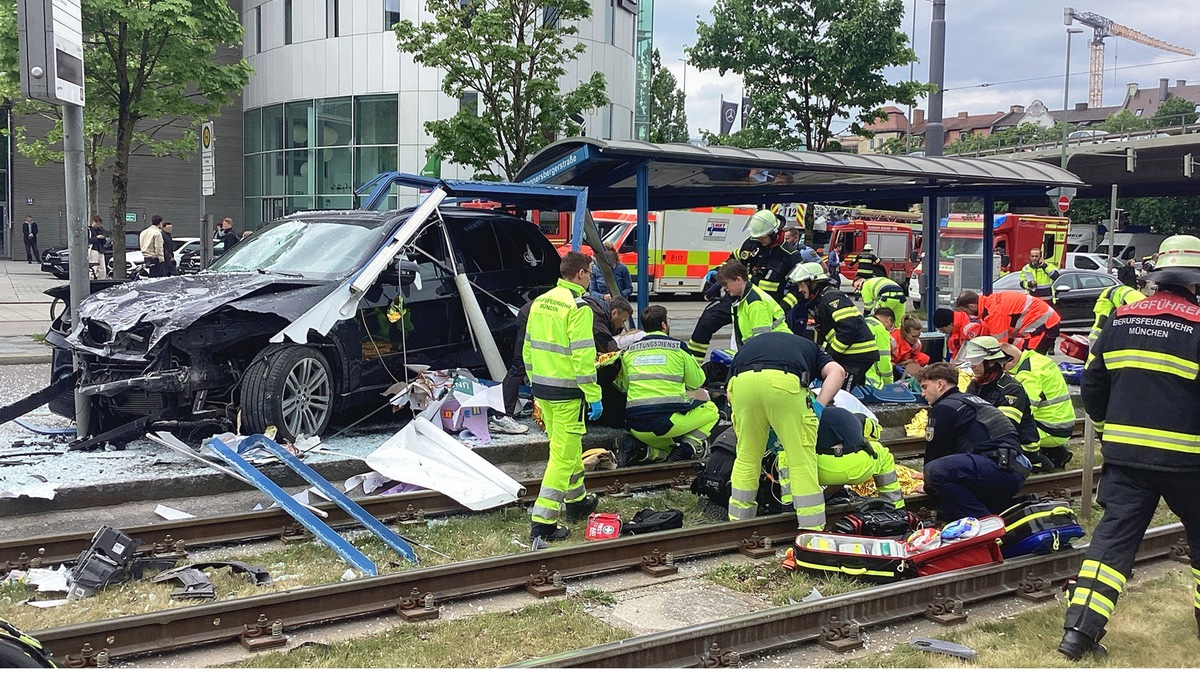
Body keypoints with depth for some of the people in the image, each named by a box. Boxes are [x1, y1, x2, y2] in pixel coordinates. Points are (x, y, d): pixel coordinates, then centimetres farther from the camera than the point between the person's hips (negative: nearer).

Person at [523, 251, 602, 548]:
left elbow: (528, 349, 14)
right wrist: (593, 396, -15)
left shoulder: (539, 302, 10)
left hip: (542, 389, 8)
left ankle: (577, 501, 39)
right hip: (567, 393, -8)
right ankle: (542, 522, -5)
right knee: (564, 456, -3)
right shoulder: (578, 307, -15)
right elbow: (583, 356, -19)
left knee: (568, 447, 23)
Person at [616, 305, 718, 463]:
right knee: (711, 410, 20)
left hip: (636, 427, 4)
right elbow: (697, 382, 13)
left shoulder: (629, 351, 12)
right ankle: (687, 446, -3)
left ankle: (654, 450, 5)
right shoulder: (678, 347, 3)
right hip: (669, 420, -4)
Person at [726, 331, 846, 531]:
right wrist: (819, 406, 9)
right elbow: (837, 371, 13)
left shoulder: (750, 344, 42)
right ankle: (812, 529, 10)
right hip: (784, 381, -2)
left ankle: (738, 522, 29)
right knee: (802, 459, 8)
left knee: (746, 457, 19)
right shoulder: (810, 349, 37)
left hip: (742, 380, 3)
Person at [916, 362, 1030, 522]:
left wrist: (928, 486, 20)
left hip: (1000, 466, -10)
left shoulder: (943, 408, -2)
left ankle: (983, 520, -19)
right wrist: (928, 475, 46)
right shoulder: (971, 399, 27)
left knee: (935, 471, -26)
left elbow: (934, 450, 4)